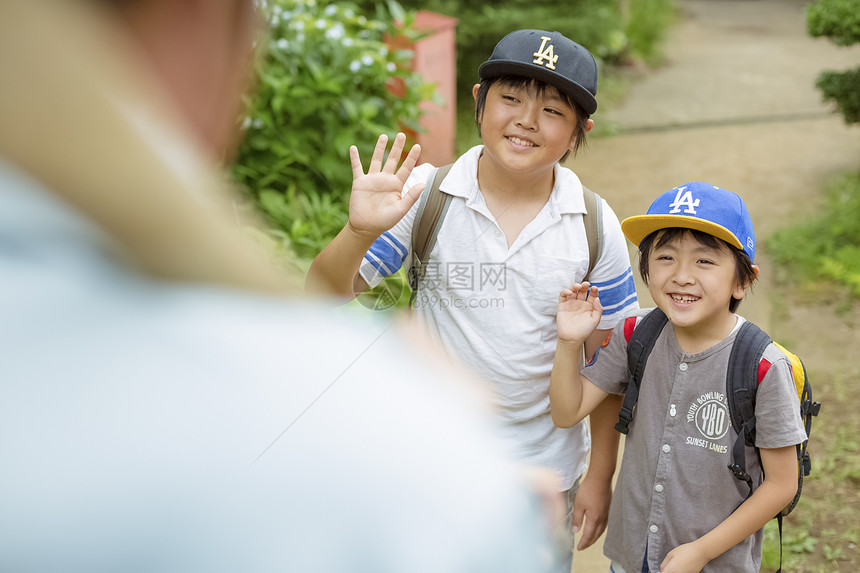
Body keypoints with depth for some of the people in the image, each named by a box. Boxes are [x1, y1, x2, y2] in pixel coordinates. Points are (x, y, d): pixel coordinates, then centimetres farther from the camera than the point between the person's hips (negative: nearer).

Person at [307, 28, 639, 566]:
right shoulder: (423, 195, -12)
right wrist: (360, 232, -33)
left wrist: (600, 476, 1)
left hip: (543, 474, 1)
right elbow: (325, 295, -13)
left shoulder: (596, 228, -8)